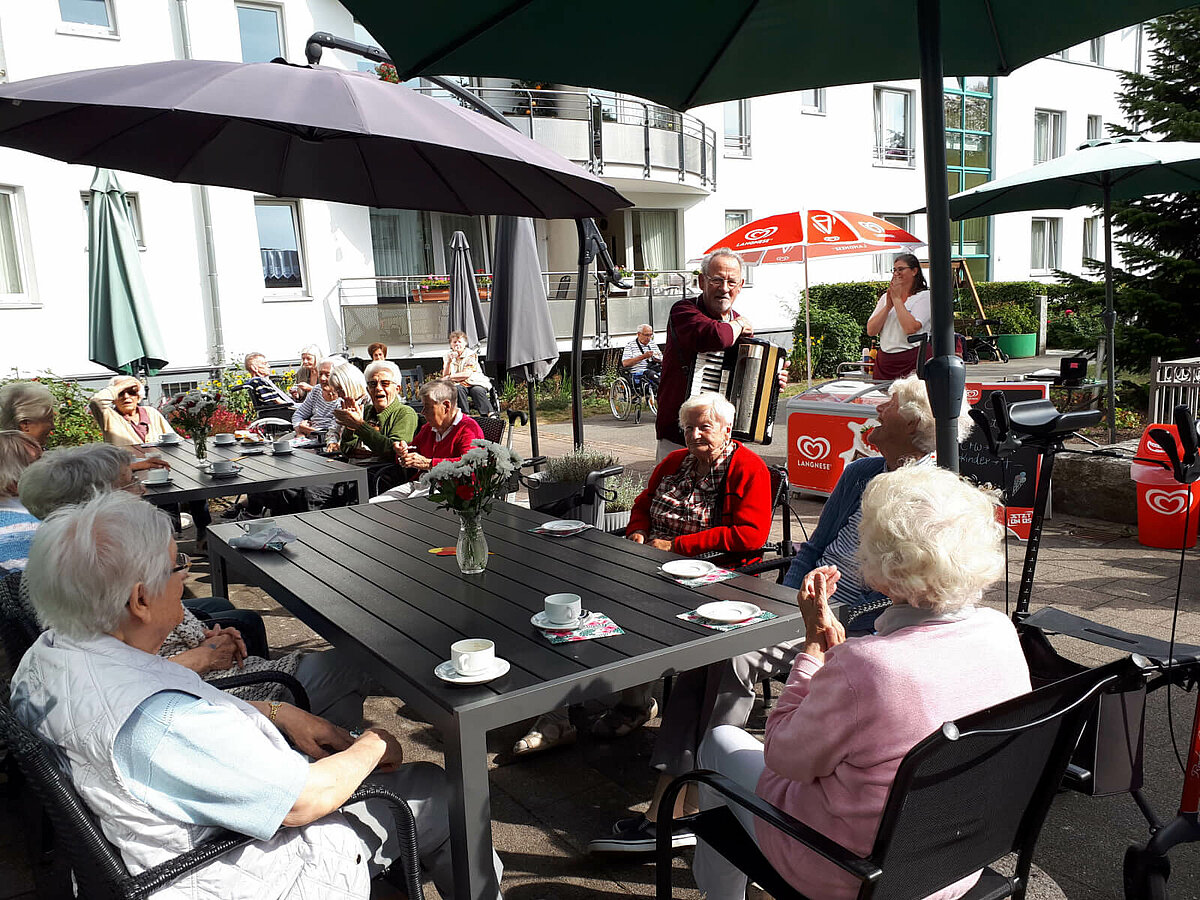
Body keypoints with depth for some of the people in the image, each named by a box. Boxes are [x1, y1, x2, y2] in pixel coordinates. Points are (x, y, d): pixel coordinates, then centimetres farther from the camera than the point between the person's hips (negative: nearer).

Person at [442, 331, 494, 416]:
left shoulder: (470, 354, -2)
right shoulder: (448, 355, 10)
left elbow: (467, 374, -13)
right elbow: (445, 376, 2)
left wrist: (450, 377, -10)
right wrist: (449, 361, -12)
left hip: (474, 382, -2)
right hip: (459, 384, 2)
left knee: (477, 390, -34)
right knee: (458, 389, -33)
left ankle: (490, 414, -38)